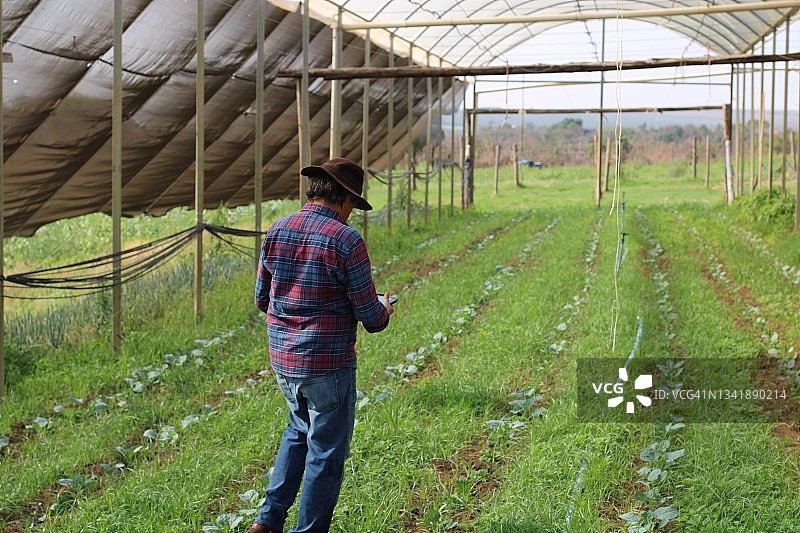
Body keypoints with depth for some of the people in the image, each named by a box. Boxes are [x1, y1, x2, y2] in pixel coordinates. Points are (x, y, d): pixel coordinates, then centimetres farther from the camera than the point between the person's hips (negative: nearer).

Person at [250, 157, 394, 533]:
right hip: (328, 364, -6)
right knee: (326, 451, 10)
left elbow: (261, 298, 10)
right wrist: (384, 311, 9)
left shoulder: (277, 231, 1)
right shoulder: (346, 241, -17)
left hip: (282, 360, 6)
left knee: (299, 430, 27)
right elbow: (370, 316, -13)